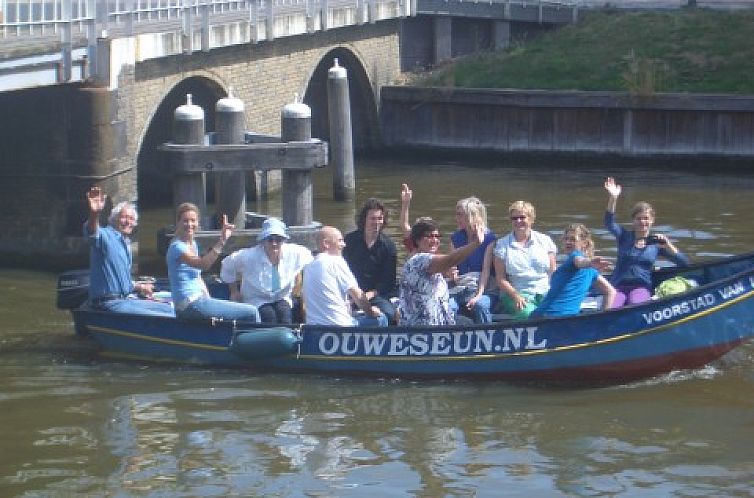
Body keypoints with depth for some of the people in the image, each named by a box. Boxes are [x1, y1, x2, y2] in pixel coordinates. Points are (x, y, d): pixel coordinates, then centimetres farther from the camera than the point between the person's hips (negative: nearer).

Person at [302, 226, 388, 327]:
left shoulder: (308, 267, 12)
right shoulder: (336, 262, -10)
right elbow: (358, 296, -10)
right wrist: (370, 311, 10)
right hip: (339, 325, -8)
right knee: (380, 319, 9)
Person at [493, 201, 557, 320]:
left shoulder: (544, 241, 14)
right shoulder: (502, 244, 9)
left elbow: (553, 273, 12)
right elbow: (501, 279, 3)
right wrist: (516, 296, -13)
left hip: (545, 292, 2)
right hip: (516, 294, -2)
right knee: (528, 313, -35)